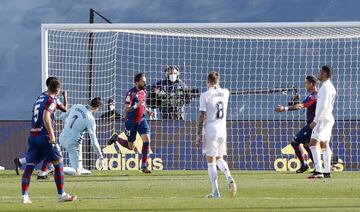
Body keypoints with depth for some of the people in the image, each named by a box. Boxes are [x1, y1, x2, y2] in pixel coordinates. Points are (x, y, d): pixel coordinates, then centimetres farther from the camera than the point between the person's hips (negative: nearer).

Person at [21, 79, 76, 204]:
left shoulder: (40, 98, 15)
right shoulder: (51, 100, -7)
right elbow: (46, 117, -20)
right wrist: (52, 134, -21)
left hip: (33, 136, 7)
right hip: (44, 136, -7)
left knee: (29, 166, 1)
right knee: (58, 164, 6)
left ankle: (24, 197, -8)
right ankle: (61, 195, 8)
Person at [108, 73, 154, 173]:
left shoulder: (143, 92, 6)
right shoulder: (131, 93, -17)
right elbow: (126, 109, -21)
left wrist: (148, 111, 4)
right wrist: (136, 106, -37)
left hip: (141, 120, 5)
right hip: (131, 122, -5)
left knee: (146, 139, -15)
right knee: (130, 147, 6)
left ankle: (144, 165, -8)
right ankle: (116, 138, 36)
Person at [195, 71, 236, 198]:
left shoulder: (205, 95, -8)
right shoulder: (225, 93, 4)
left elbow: (202, 117, -10)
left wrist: (198, 135, -7)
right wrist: (216, 85, 25)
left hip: (210, 132, -4)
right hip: (222, 132, 5)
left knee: (211, 161, 2)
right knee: (220, 159, 20)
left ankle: (215, 191, -1)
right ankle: (229, 178, -7)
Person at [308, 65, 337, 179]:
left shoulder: (325, 87, -15)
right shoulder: (331, 87, 17)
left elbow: (323, 106, -21)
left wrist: (315, 120, -22)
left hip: (322, 118, -11)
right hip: (328, 118, 11)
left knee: (313, 144, -16)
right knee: (325, 145, 15)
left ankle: (318, 171, -26)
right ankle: (327, 172, 16)